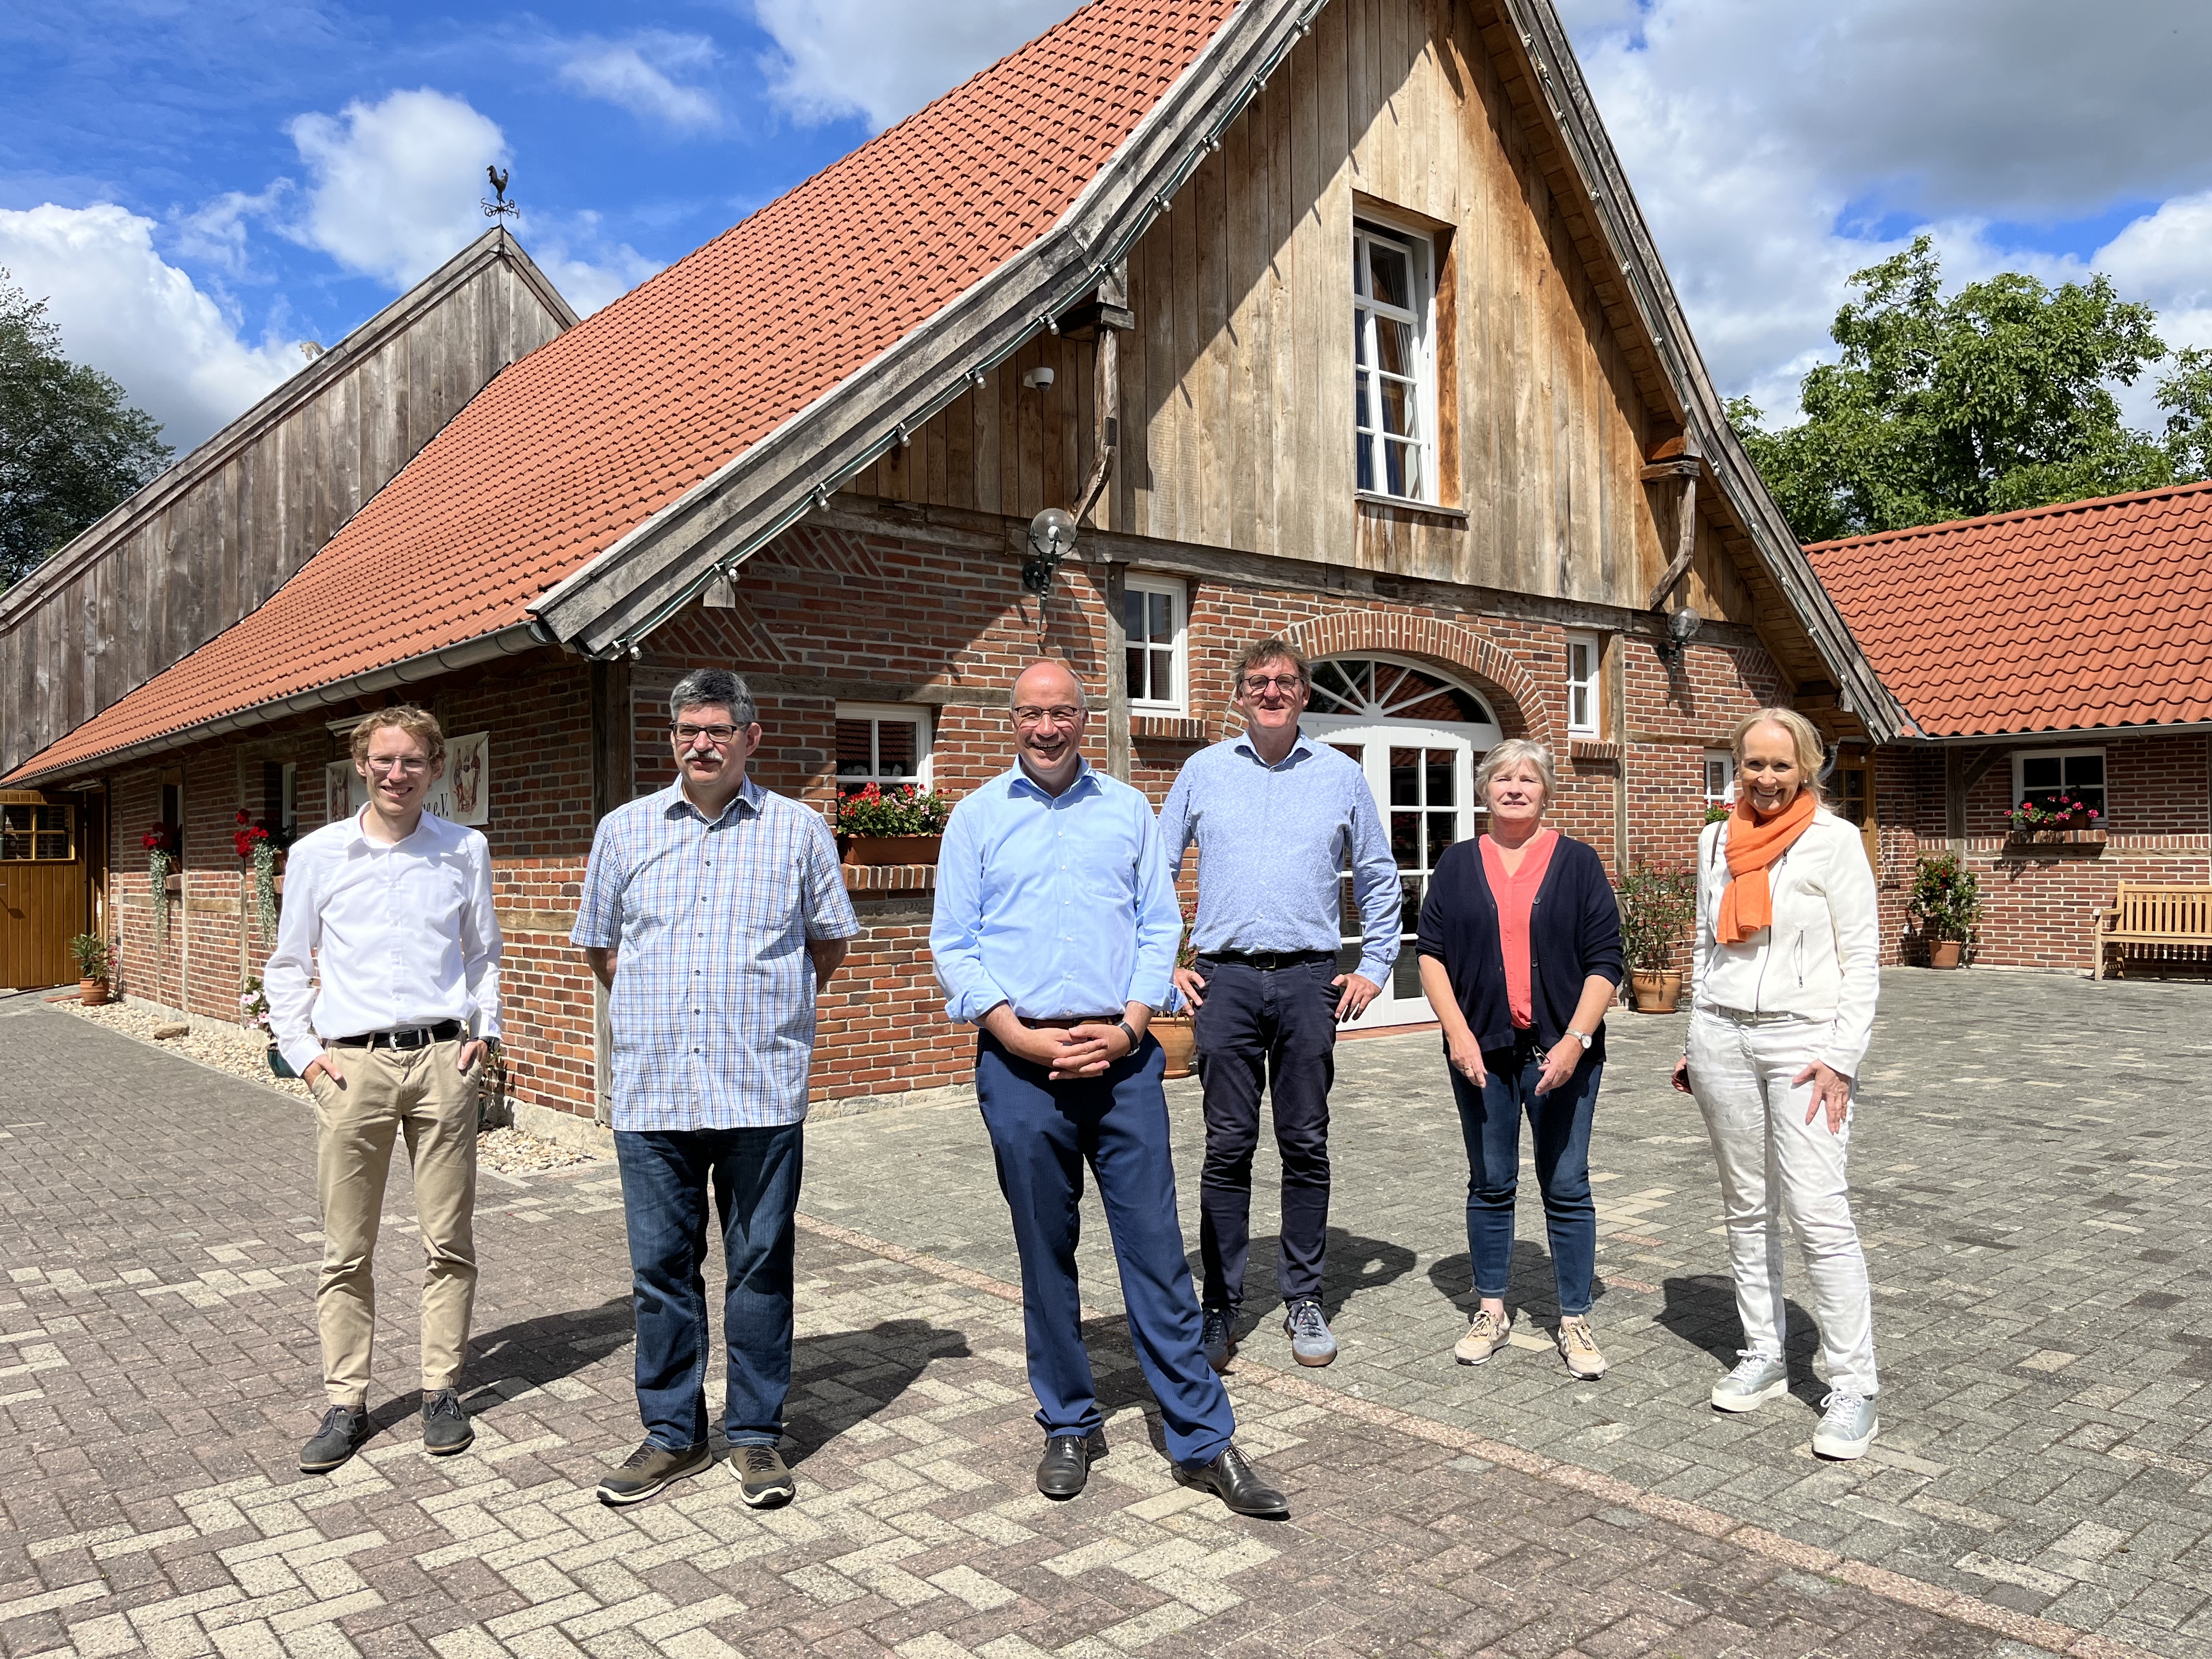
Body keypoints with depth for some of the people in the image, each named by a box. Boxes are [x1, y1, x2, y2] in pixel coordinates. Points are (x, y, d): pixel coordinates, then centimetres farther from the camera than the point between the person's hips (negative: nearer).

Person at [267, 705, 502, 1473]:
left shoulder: (465, 851, 6)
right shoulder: (317, 854, 4)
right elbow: (287, 967, 12)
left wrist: (483, 1031, 6)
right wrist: (303, 1051, 2)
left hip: (442, 1062, 0)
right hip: (352, 1063, 0)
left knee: (449, 1242, 5)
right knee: (347, 1249, 5)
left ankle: (442, 1390, 18)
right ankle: (346, 1403, 17)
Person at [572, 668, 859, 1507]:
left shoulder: (799, 830, 3)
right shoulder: (624, 830, 8)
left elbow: (829, 943, 13)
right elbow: (599, 946, 17)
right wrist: (659, 1009, 12)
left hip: (762, 1091, -1)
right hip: (652, 1090, 2)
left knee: (760, 1265, 6)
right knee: (661, 1266, 9)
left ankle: (756, 1434, 20)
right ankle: (672, 1433, 24)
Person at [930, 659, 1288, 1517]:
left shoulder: (1128, 810, 11)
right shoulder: (976, 817, 7)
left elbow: (1160, 928, 8)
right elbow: (953, 946, 2)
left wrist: (1129, 1025, -7)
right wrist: (1021, 1036, -10)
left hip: (1122, 1057, 1)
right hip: (1021, 1062, 0)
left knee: (1156, 1247, 1)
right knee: (1045, 1253, 8)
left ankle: (1203, 1438, 10)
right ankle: (1070, 1427, 24)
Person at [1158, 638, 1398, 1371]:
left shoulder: (1342, 775, 9)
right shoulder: (1202, 771, 7)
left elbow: (1378, 879, 16)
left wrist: (1374, 968, 9)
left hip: (1309, 980, 1)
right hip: (1224, 980, 0)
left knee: (1306, 1146, 6)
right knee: (1227, 1147, 2)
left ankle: (1304, 1300, 18)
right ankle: (1219, 1307, 11)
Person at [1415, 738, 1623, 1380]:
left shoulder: (1577, 862, 3)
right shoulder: (1458, 865, 8)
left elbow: (1604, 960, -1)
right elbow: (1432, 952, 4)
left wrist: (1575, 1039, -12)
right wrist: (1457, 1032, -8)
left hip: (1562, 1051, -1)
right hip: (1482, 1051, 2)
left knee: (1567, 1188, 4)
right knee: (1490, 1184, 10)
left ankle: (1574, 1321, 16)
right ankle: (1491, 1311, 23)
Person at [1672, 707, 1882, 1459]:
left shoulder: (1833, 840, -4)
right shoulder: (1716, 841, 10)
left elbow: (1862, 958, -5)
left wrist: (1842, 1056, -11)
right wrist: (1695, 1041, 15)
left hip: (1803, 1039, -5)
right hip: (1723, 1038, 5)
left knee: (1819, 1215, -9)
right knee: (1746, 1207, 11)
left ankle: (1853, 1389, -1)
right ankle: (1763, 1356, 23)